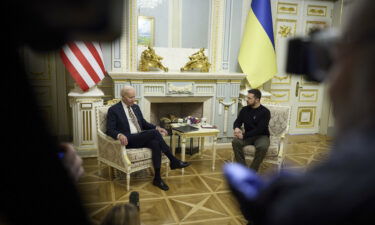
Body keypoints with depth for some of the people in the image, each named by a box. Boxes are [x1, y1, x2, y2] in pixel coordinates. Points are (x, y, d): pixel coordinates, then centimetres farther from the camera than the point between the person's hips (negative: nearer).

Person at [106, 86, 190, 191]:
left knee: (156, 144, -29)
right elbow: (109, 130, -8)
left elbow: (144, 123, 23)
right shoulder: (113, 110, -2)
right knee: (154, 133, -29)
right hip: (128, 140, -6)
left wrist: (156, 127, 3)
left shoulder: (136, 107, 17)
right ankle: (173, 160, -21)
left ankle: (157, 178, -23)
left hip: (141, 138, 6)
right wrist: (119, 135, -31)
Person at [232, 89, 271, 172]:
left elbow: (259, 129, -21)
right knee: (235, 141, -26)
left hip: (261, 136, -4)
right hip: (248, 136, 4)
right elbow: (237, 122, 4)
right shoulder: (244, 109, 2)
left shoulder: (265, 112, -14)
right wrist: (236, 128, -22)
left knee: (262, 147, -37)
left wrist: (244, 136, -27)